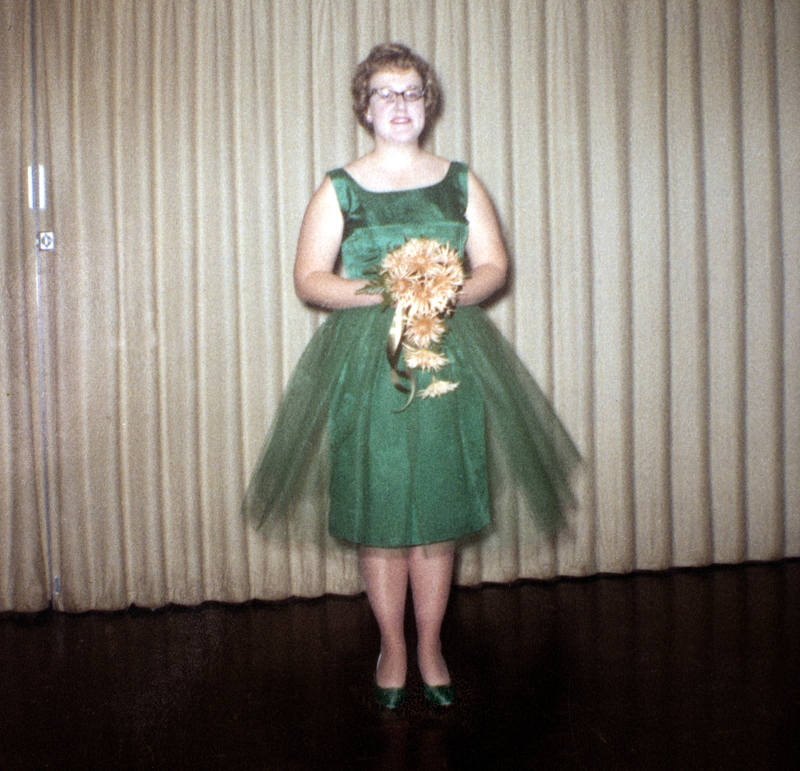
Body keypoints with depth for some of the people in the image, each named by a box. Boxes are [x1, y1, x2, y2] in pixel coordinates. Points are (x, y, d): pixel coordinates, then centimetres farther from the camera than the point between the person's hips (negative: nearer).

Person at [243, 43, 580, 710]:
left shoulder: (459, 182, 11)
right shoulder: (339, 189, 5)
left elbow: (494, 266, 9)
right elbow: (309, 278, 1)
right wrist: (384, 292, -13)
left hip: (447, 359, 2)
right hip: (366, 363, -1)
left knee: (438, 512, 3)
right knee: (378, 513, 1)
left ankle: (430, 648, 18)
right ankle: (392, 649, 17)